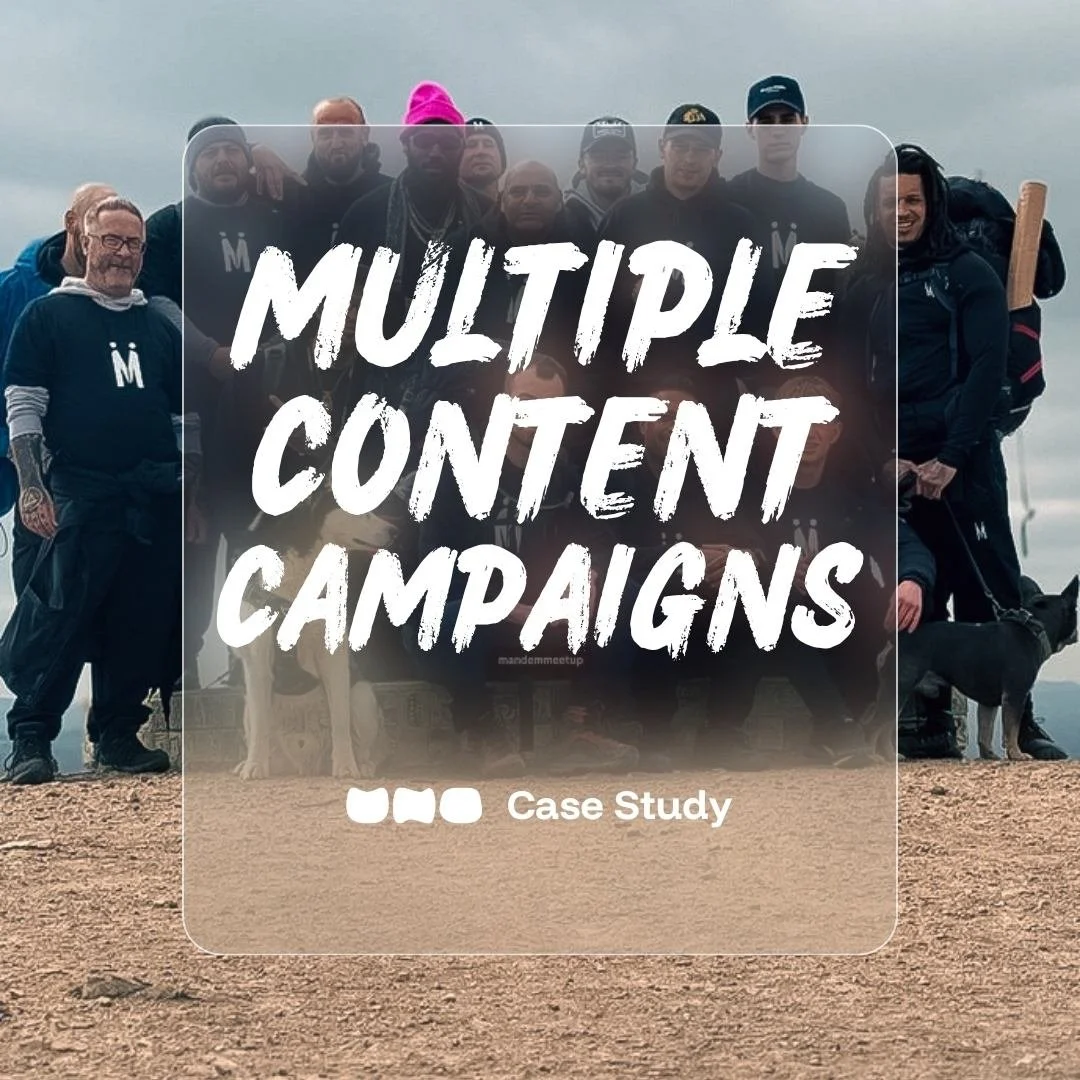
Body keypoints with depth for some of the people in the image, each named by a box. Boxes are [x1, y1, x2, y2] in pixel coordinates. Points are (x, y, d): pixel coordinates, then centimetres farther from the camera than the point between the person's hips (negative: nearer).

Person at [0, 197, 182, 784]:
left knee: (143, 622, 4)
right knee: (62, 617, -11)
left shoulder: (158, 326, 20)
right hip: (82, 497, -5)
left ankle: (117, 734, 14)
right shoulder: (49, 315, 6)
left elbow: (188, 407, 22)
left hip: (158, 499, 5)